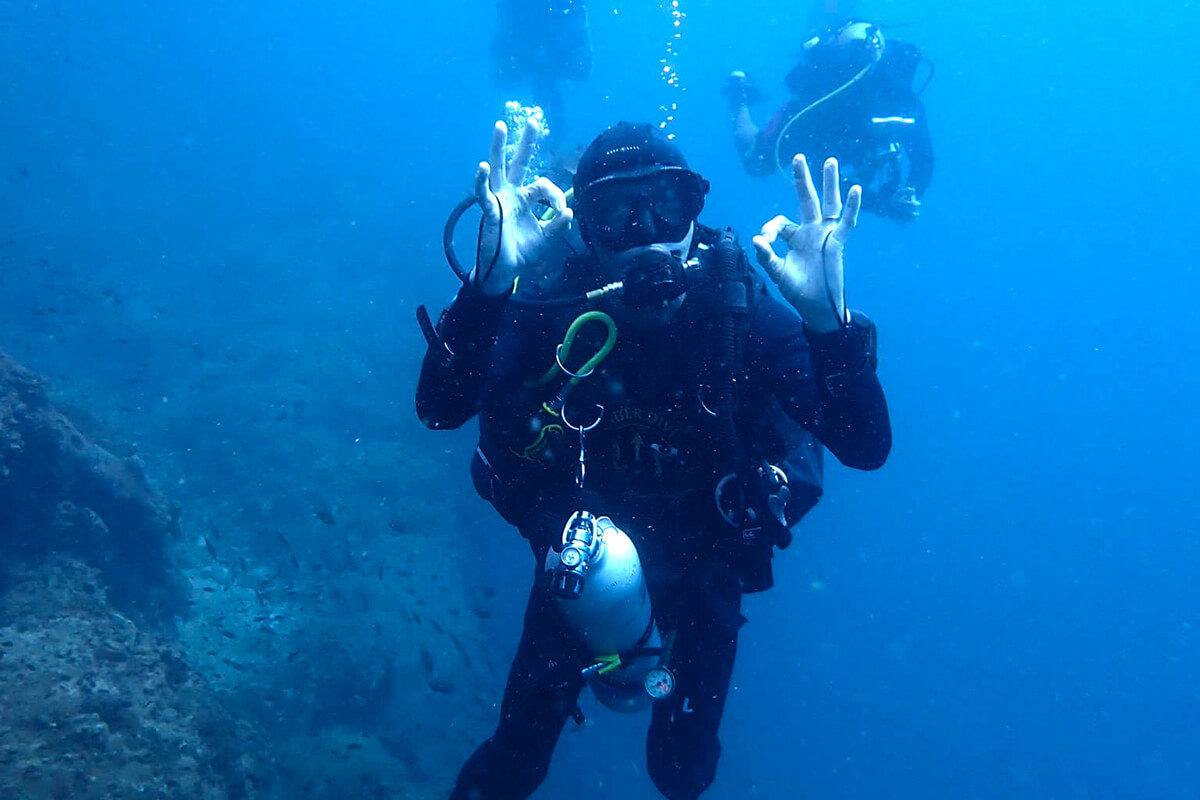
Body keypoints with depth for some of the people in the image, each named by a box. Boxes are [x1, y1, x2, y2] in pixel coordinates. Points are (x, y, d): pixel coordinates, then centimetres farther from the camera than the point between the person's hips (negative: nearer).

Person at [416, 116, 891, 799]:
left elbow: (866, 448, -29)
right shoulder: (554, 305, -21)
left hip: (702, 568, 1)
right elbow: (439, 409, -34)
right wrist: (489, 283, -50)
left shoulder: (746, 312, -22)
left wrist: (827, 319, -47)